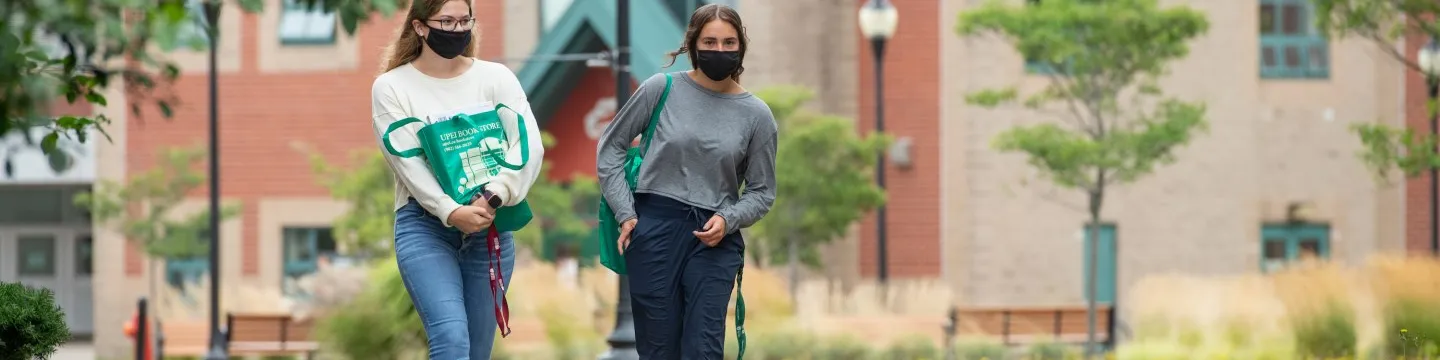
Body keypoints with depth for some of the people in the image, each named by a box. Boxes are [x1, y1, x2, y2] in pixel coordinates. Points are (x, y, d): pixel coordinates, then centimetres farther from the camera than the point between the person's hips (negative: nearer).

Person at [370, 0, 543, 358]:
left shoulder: (496, 77, 7)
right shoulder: (391, 87, 2)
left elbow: (529, 144, -6)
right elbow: (407, 161, -9)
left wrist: (494, 197, -23)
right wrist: (451, 212, -23)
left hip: (490, 226, 3)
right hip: (424, 225, -3)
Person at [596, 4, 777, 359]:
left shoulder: (756, 114, 2)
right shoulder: (662, 89, 0)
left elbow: (762, 191, 8)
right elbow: (610, 147, 8)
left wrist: (728, 220, -11)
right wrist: (625, 213, -1)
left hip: (715, 239, 0)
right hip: (655, 227, 0)